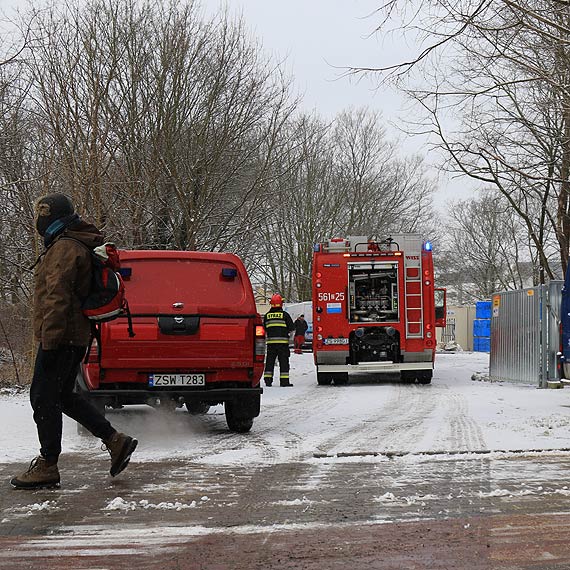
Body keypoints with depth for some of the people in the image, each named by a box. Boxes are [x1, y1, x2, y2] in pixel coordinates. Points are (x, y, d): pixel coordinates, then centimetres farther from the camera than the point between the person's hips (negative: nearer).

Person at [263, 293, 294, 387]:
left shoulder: (267, 315, 7)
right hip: (283, 341, -3)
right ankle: (284, 381, -3)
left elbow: (264, 329, 15)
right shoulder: (285, 315, -3)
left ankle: (268, 380, 6)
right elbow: (292, 328, 0)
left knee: (270, 361, 8)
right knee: (284, 361, 0)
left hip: (271, 342, 3)